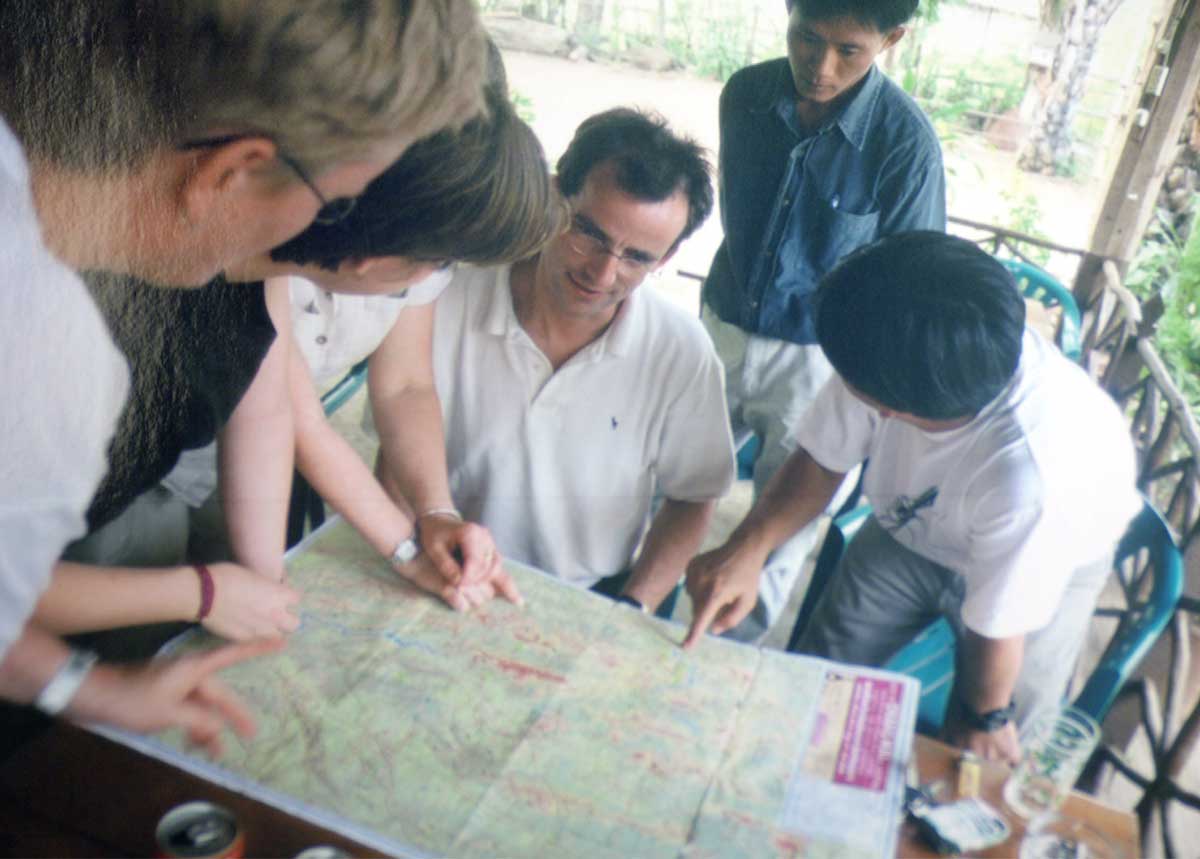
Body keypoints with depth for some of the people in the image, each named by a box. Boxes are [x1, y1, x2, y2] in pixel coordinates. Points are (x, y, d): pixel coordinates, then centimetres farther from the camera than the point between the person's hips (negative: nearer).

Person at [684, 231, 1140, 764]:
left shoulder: (1032, 471, -47)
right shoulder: (895, 348, -36)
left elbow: (998, 626, -27)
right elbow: (823, 458, -16)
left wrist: (986, 718, -8)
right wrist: (750, 545, -33)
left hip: (1047, 562, -3)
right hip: (913, 526, 4)